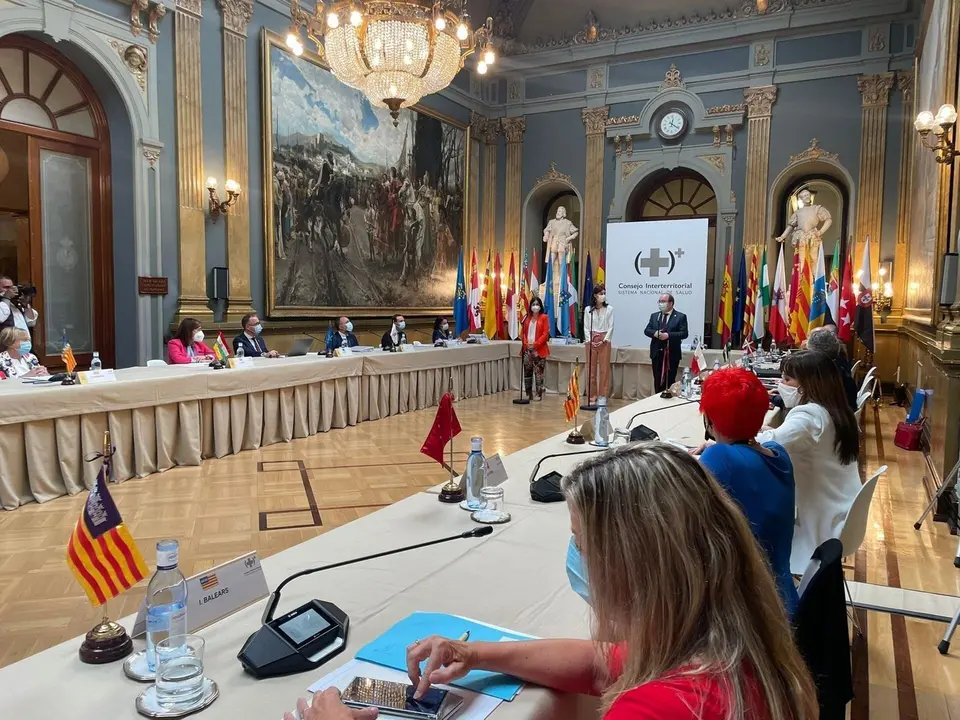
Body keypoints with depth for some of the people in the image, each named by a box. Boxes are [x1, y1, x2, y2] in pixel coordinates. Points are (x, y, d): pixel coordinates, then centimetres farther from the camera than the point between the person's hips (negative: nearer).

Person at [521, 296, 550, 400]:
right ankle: (528, 394, 11)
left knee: (538, 372, -5)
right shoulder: (527, 318, 12)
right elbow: (523, 332, 11)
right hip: (527, 349, 4)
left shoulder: (544, 317, 0)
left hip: (539, 349, -4)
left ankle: (539, 394, 0)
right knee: (527, 371, 4)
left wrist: (535, 344, -13)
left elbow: (545, 334, -6)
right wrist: (526, 343, -6)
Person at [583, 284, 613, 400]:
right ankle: (592, 395, 9)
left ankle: (603, 395, 4)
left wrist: (605, 339, -10)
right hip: (591, 342, 1)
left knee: (604, 368, -1)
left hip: (604, 341, -1)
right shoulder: (588, 310, 3)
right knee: (591, 368, 3)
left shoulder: (609, 309, 1)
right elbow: (586, 327, 4)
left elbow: (611, 327, 0)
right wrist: (589, 340, -7)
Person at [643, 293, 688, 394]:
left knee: (670, 380, 0)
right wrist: (655, 333, -16)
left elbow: (684, 333, -11)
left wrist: (668, 335, -22)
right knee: (658, 380, 9)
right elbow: (647, 330, 6)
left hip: (672, 354, -4)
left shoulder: (680, 316, -2)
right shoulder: (654, 316, 12)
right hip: (657, 353, 4)